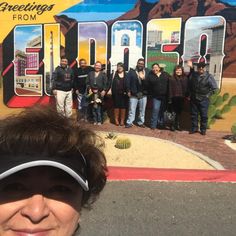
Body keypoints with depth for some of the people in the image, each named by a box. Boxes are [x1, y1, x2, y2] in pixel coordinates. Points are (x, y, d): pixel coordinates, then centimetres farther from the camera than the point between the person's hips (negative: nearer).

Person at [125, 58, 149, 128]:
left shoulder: (147, 71, 5)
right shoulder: (131, 71, -1)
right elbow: (127, 81, -6)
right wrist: (128, 91, -10)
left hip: (143, 94, 2)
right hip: (134, 94, -2)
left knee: (142, 109, 11)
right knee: (132, 109, 3)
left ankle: (141, 122, 24)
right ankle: (129, 122, 11)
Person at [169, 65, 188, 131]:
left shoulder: (185, 78, 7)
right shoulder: (172, 79, -1)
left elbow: (186, 88, 6)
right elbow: (170, 89, -4)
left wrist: (186, 96, -2)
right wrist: (170, 98, -9)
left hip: (181, 98, 3)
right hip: (174, 98, -3)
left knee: (179, 112, 9)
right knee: (175, 112, -2)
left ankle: (177, 125, 19)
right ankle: (173, 125, 8)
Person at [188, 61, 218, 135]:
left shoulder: (209, 76, -7)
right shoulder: (193, 74, 1)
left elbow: (214, 87, -1)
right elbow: (189, 83, 17)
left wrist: (208, 94, -4)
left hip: (203, 99, -3)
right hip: (193, 99, 3)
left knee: (204, 115, 3)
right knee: (194, 114, 10)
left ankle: (203, 129, 16)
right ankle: (194, 128, 23)